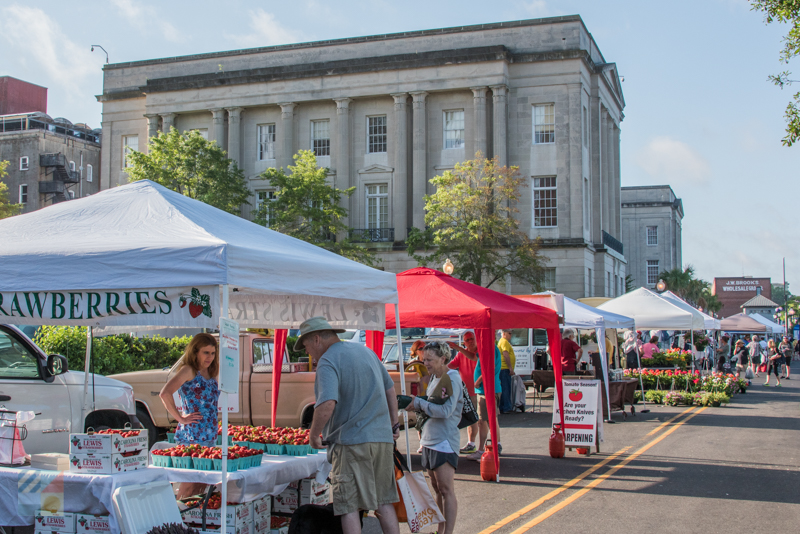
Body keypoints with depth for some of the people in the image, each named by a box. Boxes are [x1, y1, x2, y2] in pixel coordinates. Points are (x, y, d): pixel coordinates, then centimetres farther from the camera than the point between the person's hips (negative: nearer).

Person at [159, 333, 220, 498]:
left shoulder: (211, 375, 15)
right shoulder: (189, 370, -8)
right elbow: (165, 394, -22)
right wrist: (180, 418, -16)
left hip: (210, 436, 8)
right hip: (192, 436, -8)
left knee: (202, 484, 11)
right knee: (189, 485, -5)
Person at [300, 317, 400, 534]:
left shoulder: (327, 361, -10)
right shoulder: (366, 351, 14)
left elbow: (327, 405, -25)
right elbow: (389, 388, 23)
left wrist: (314, 435, -11)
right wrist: (394, 423, 31)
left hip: (351, 442, -7)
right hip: (383, 438, 7)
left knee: (349, 506, -2)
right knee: (384, 502, 14)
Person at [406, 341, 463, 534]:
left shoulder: (452, 378, -12)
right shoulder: (434, 377, 13)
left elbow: (445, 411, -20)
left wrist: (419, 403, -13)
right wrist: (416, 404, 4)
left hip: (445, 440, -9)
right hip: (430, 439, 9)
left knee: (446, 490, -6)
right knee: (437, 489, 12)